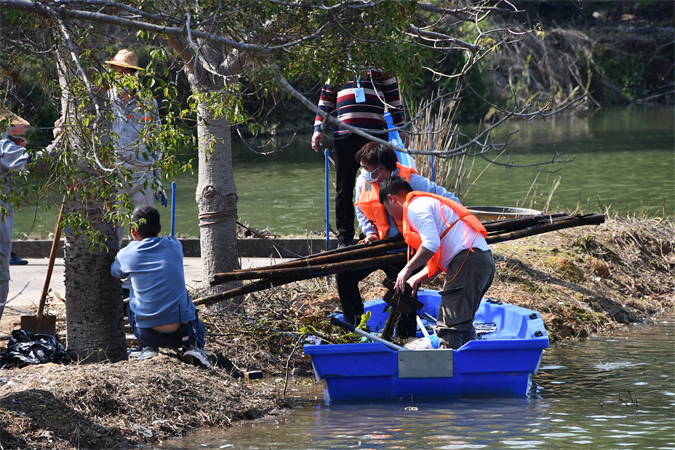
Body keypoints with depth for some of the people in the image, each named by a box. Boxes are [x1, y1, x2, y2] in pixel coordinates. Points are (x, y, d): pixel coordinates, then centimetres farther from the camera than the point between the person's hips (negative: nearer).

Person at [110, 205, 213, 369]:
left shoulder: (126, 255, -1)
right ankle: (194, 347, 5)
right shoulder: (175, 246, 4)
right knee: (198, 325, 37)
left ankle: (148, 349, 13)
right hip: (183, 332, 1)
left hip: (148, 334, -1)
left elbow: (115, 273, 23)